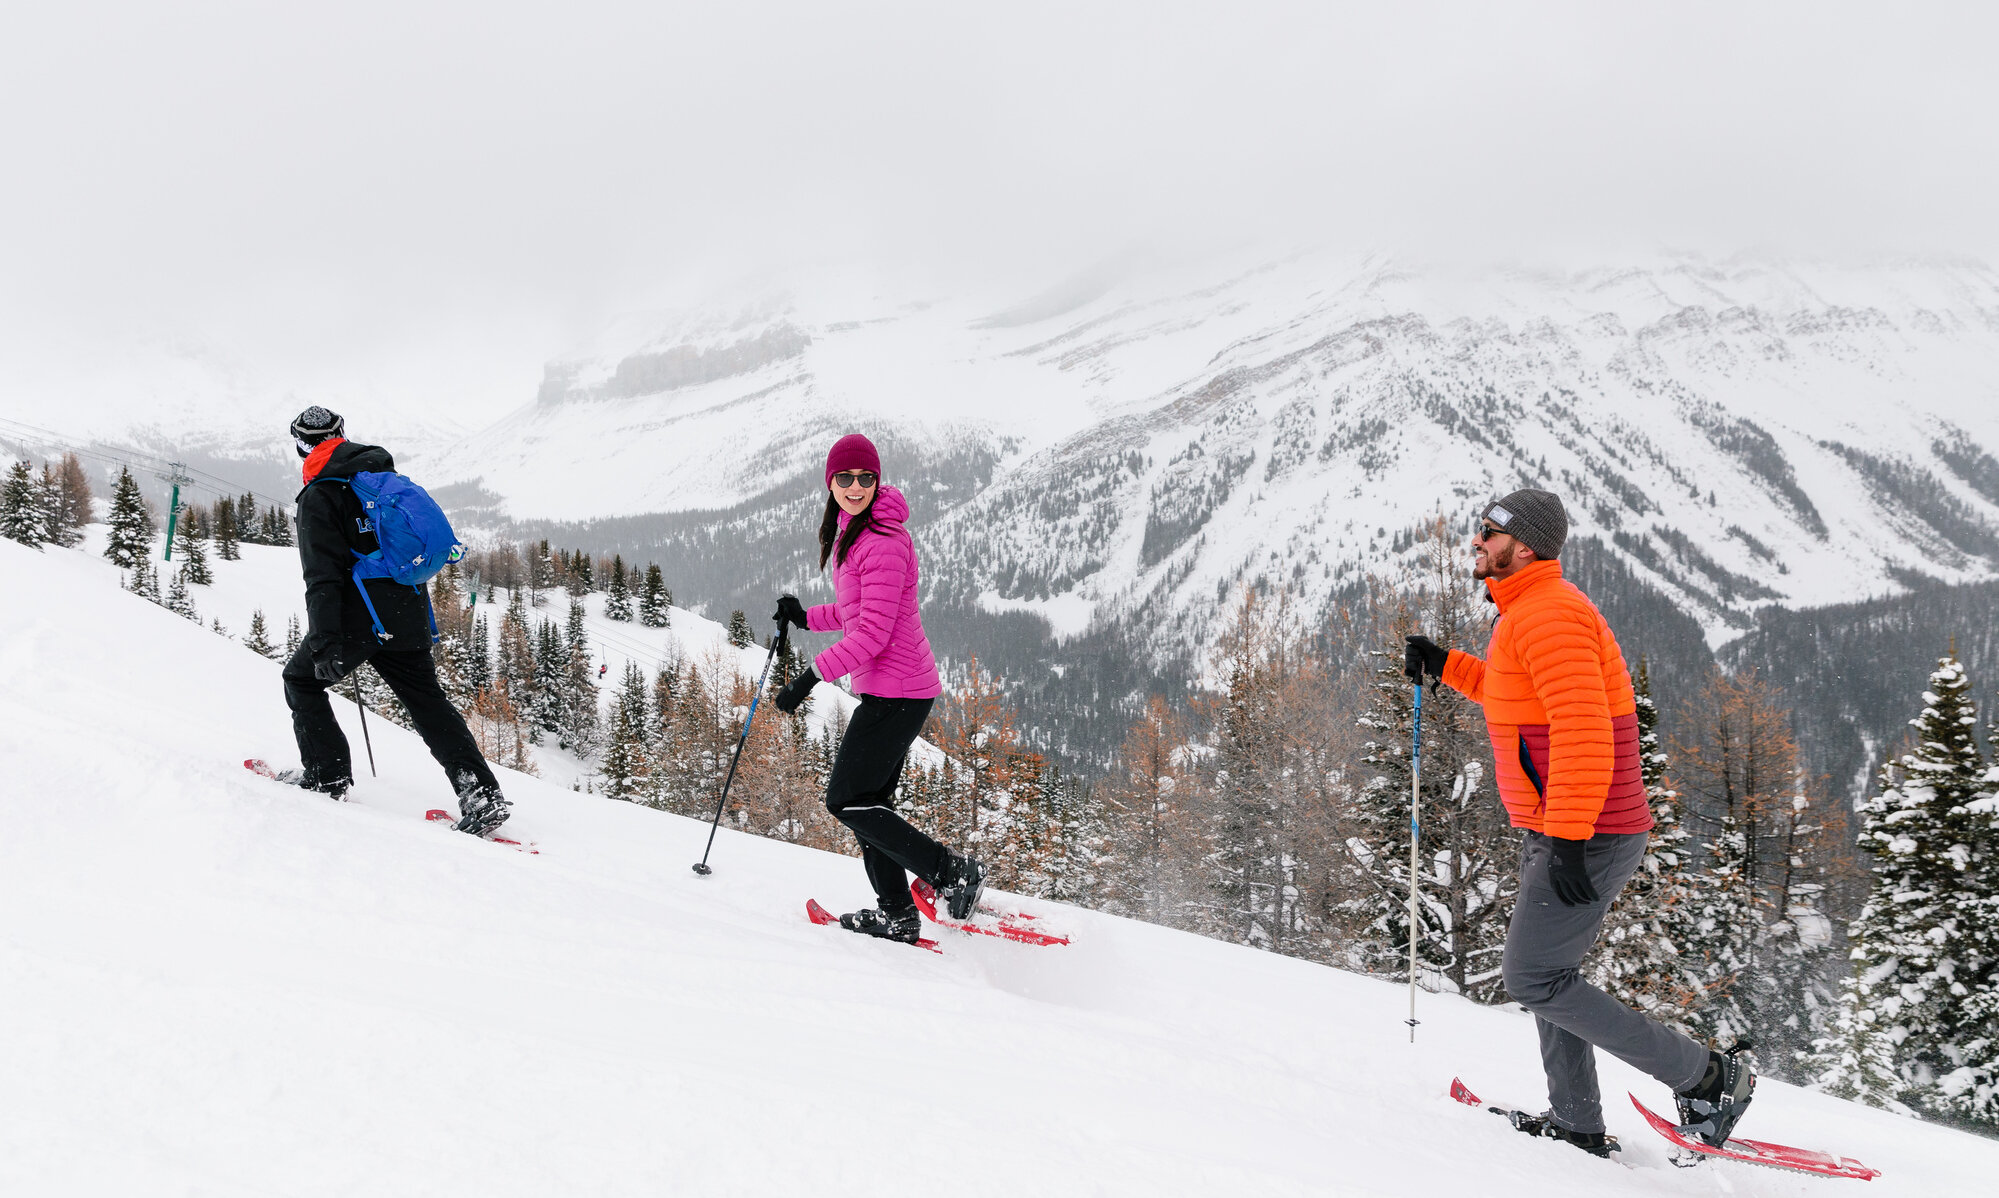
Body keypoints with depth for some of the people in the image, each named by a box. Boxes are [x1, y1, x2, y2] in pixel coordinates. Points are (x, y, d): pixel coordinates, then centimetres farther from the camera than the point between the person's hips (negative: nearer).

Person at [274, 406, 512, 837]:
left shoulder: (318, 497, -7)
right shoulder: (386, 476, 14)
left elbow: (322, 576, -16)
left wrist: (325, 643, -20)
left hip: (360, 619, -6)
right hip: (409, 616, 6)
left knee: (302, 680, 17)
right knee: (428, 701, 10)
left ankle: (327, 773, 12)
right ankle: (482, 794, -1)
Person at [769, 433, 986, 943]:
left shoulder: (884, 542, -17)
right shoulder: (848, 535, 14)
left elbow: (873, 630, -22)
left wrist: (812, 676, -21)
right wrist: (806, 618, 14)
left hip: (896, 689, -10)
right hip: (887, 690, 10)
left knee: (847, 801, -7)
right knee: (867, 801, 12)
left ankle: (953, 872, -3)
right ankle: (898, 915, 17)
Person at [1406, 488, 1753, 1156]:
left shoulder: (1546, 612, -18)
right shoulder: (1529, 610, 16)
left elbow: (1582, 729, -27)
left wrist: (1570, 838, -30)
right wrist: (1447, 668, 28)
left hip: (1587, 839, -11)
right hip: (1556, 833, 11)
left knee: (1532, 980, -8)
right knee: (1543, 975, 16)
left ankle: (1707, 1078, -1)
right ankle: (1578, 1129, 26)